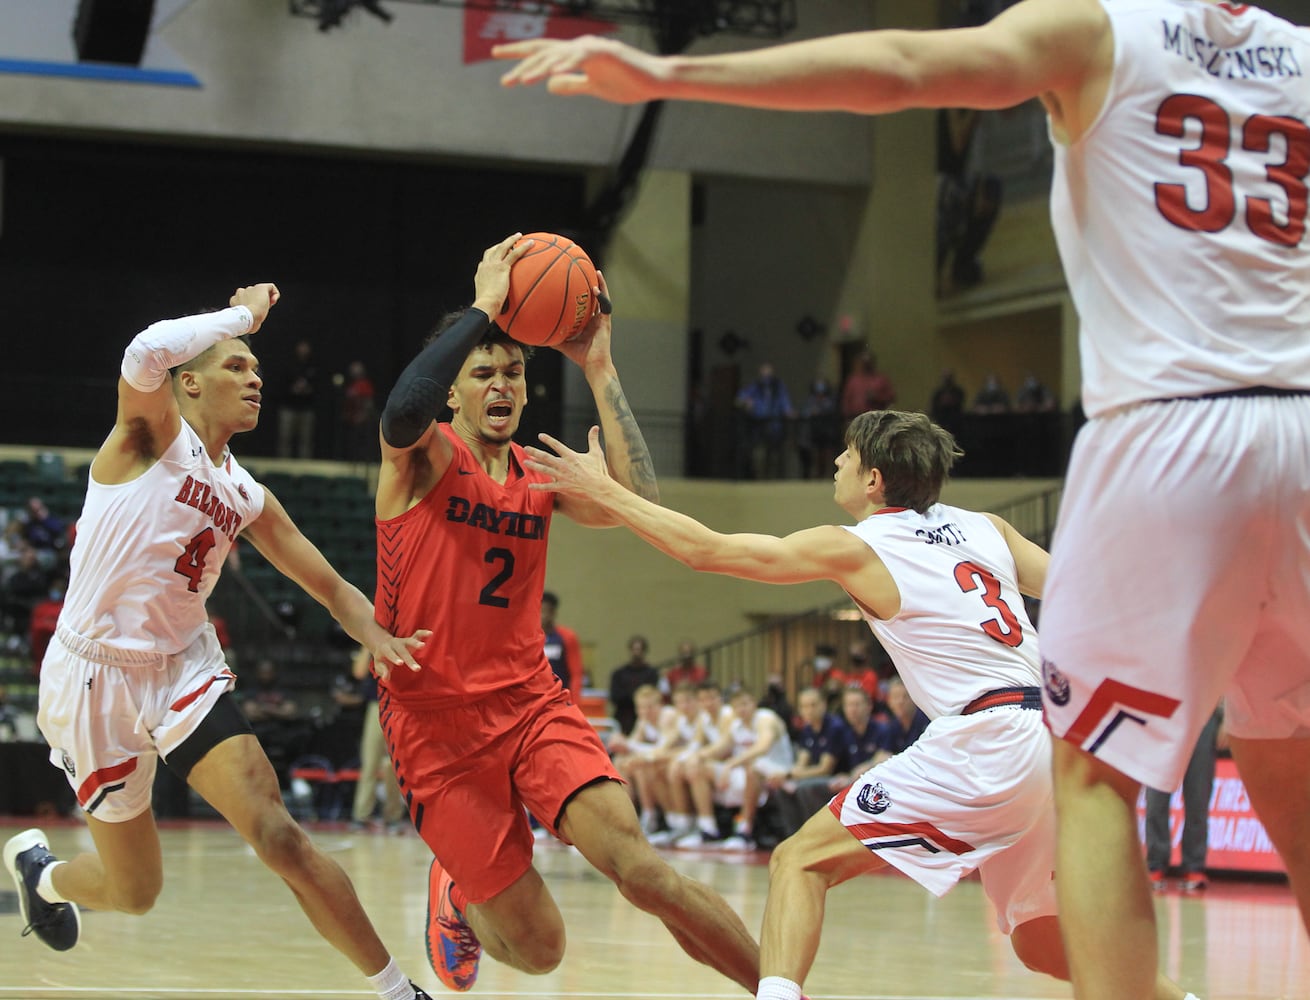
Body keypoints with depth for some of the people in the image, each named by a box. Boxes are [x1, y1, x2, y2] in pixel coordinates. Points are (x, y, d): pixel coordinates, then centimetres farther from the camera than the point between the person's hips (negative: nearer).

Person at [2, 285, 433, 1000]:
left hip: (185, 670, 5)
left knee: (280, 838, -16)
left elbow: (329, 584, 11)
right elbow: (146, 354, -32)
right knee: (134, 893, 7)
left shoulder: (247, 498, 10)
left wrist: (377, 637, -11)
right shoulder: (154, 432, -8)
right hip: (94, 676, -5)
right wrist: (244, 314, -17)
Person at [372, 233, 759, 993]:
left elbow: (637, 505, -8)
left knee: (639, 866, -20)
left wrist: (599, 369, -10)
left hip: (531, 702, 4)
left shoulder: (541, 474, 11)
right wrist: (484, 308, -25)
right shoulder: (422, 456, -3)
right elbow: (402, 411, -29)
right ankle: (458, 900, 31)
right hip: (438, 723, -4)